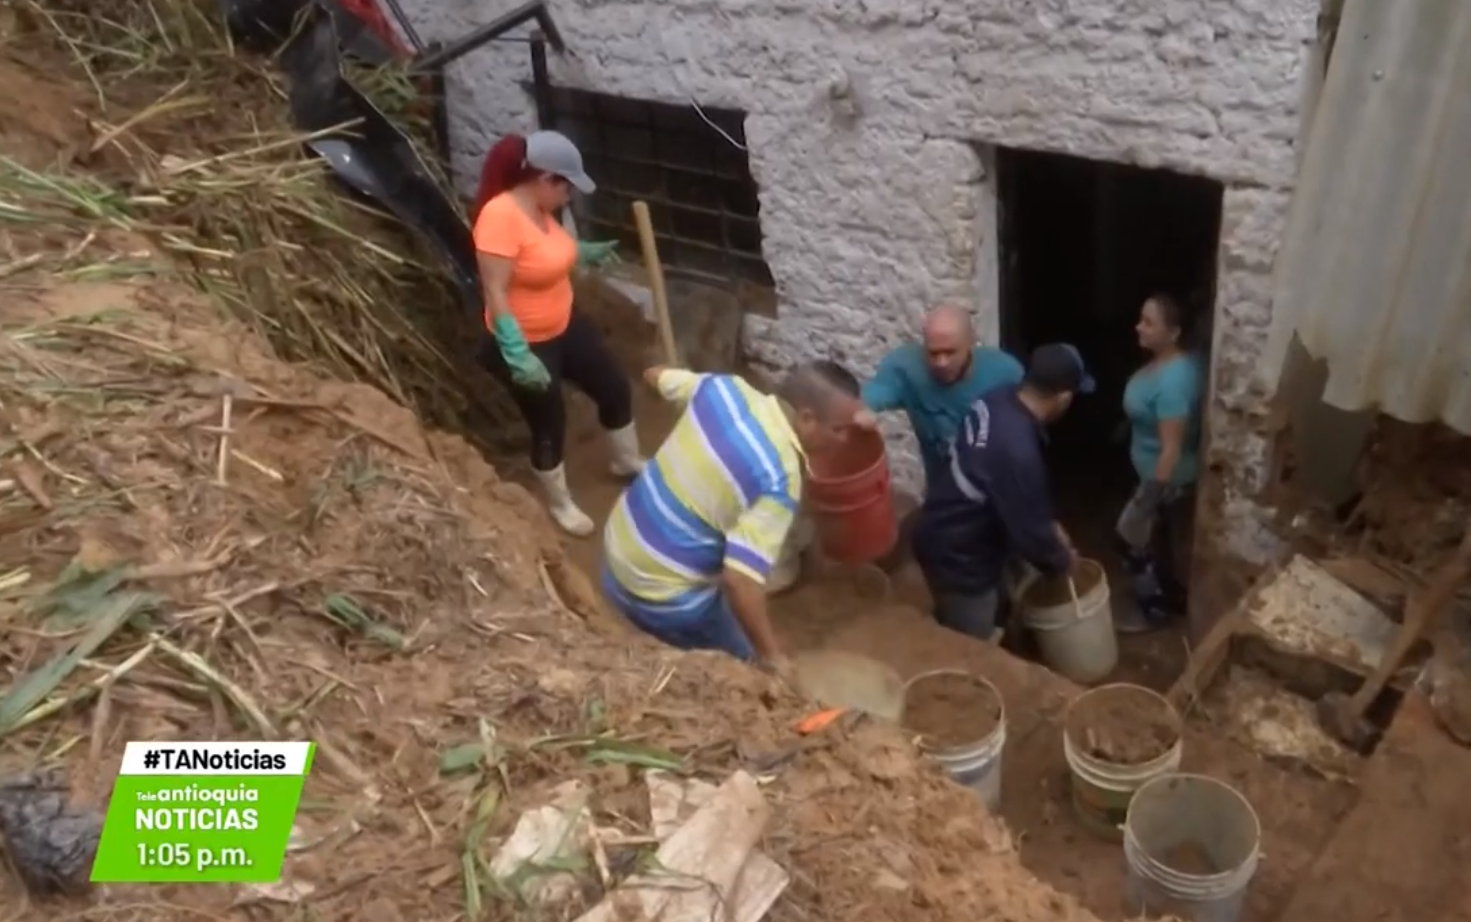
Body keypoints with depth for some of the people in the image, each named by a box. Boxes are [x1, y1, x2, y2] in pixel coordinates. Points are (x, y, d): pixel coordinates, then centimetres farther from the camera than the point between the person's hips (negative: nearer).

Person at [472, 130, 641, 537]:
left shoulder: (539, 209, -1)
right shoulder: (501, 216, -29)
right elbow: (495, 294, -30)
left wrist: (587, 252, 23)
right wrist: (516, 355, -32)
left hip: (566, 325, 9)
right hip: (527, 342, -9)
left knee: (615, 388, 18)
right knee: (549, 424, 9)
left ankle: (627, 461, 45)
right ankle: (560, 503, 34)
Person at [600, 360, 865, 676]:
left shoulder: (726, 388, -7)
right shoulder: (779, 480, -27)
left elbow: (656, 375, 13)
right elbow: (739, 580, -33)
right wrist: (773, 658, -22)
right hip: (665, 597, -7)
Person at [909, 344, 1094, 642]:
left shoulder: (998, 400, -8)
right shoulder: (1017, 451, -36)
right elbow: (1029, 532, -22)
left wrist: (1050, 525, 12)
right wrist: (1063, 560, -3)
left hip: (946, 534, 9)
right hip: (957, 558, -9)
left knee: (996, 611, 29)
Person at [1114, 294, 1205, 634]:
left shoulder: (1172, 381, -33)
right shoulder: (1177, 362, -3)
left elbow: (1172, 449, -30)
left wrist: (1150, 497, -24)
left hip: (1167, 478, -9)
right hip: (1162, 474, 9)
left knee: (1134, 536, 7)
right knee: (1165, 538, 24)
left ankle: (1153, 609, 24)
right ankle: (1172, 597, 43)